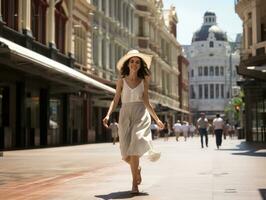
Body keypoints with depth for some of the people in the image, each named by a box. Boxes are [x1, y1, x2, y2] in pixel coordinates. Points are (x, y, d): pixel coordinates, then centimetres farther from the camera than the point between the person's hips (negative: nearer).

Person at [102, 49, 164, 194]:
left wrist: (156, 119, 11)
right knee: (126, 153, -2)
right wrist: (108, 115, -11)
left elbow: (146, 102, 11)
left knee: (134, 146, -19)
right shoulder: (121, 81, 7)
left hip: (140, 114, -1)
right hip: (125, 114, 1)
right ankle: (137, 169, 30)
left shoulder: (144, 81, 8)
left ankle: (135, 183, -12)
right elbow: (115, 100, 5)